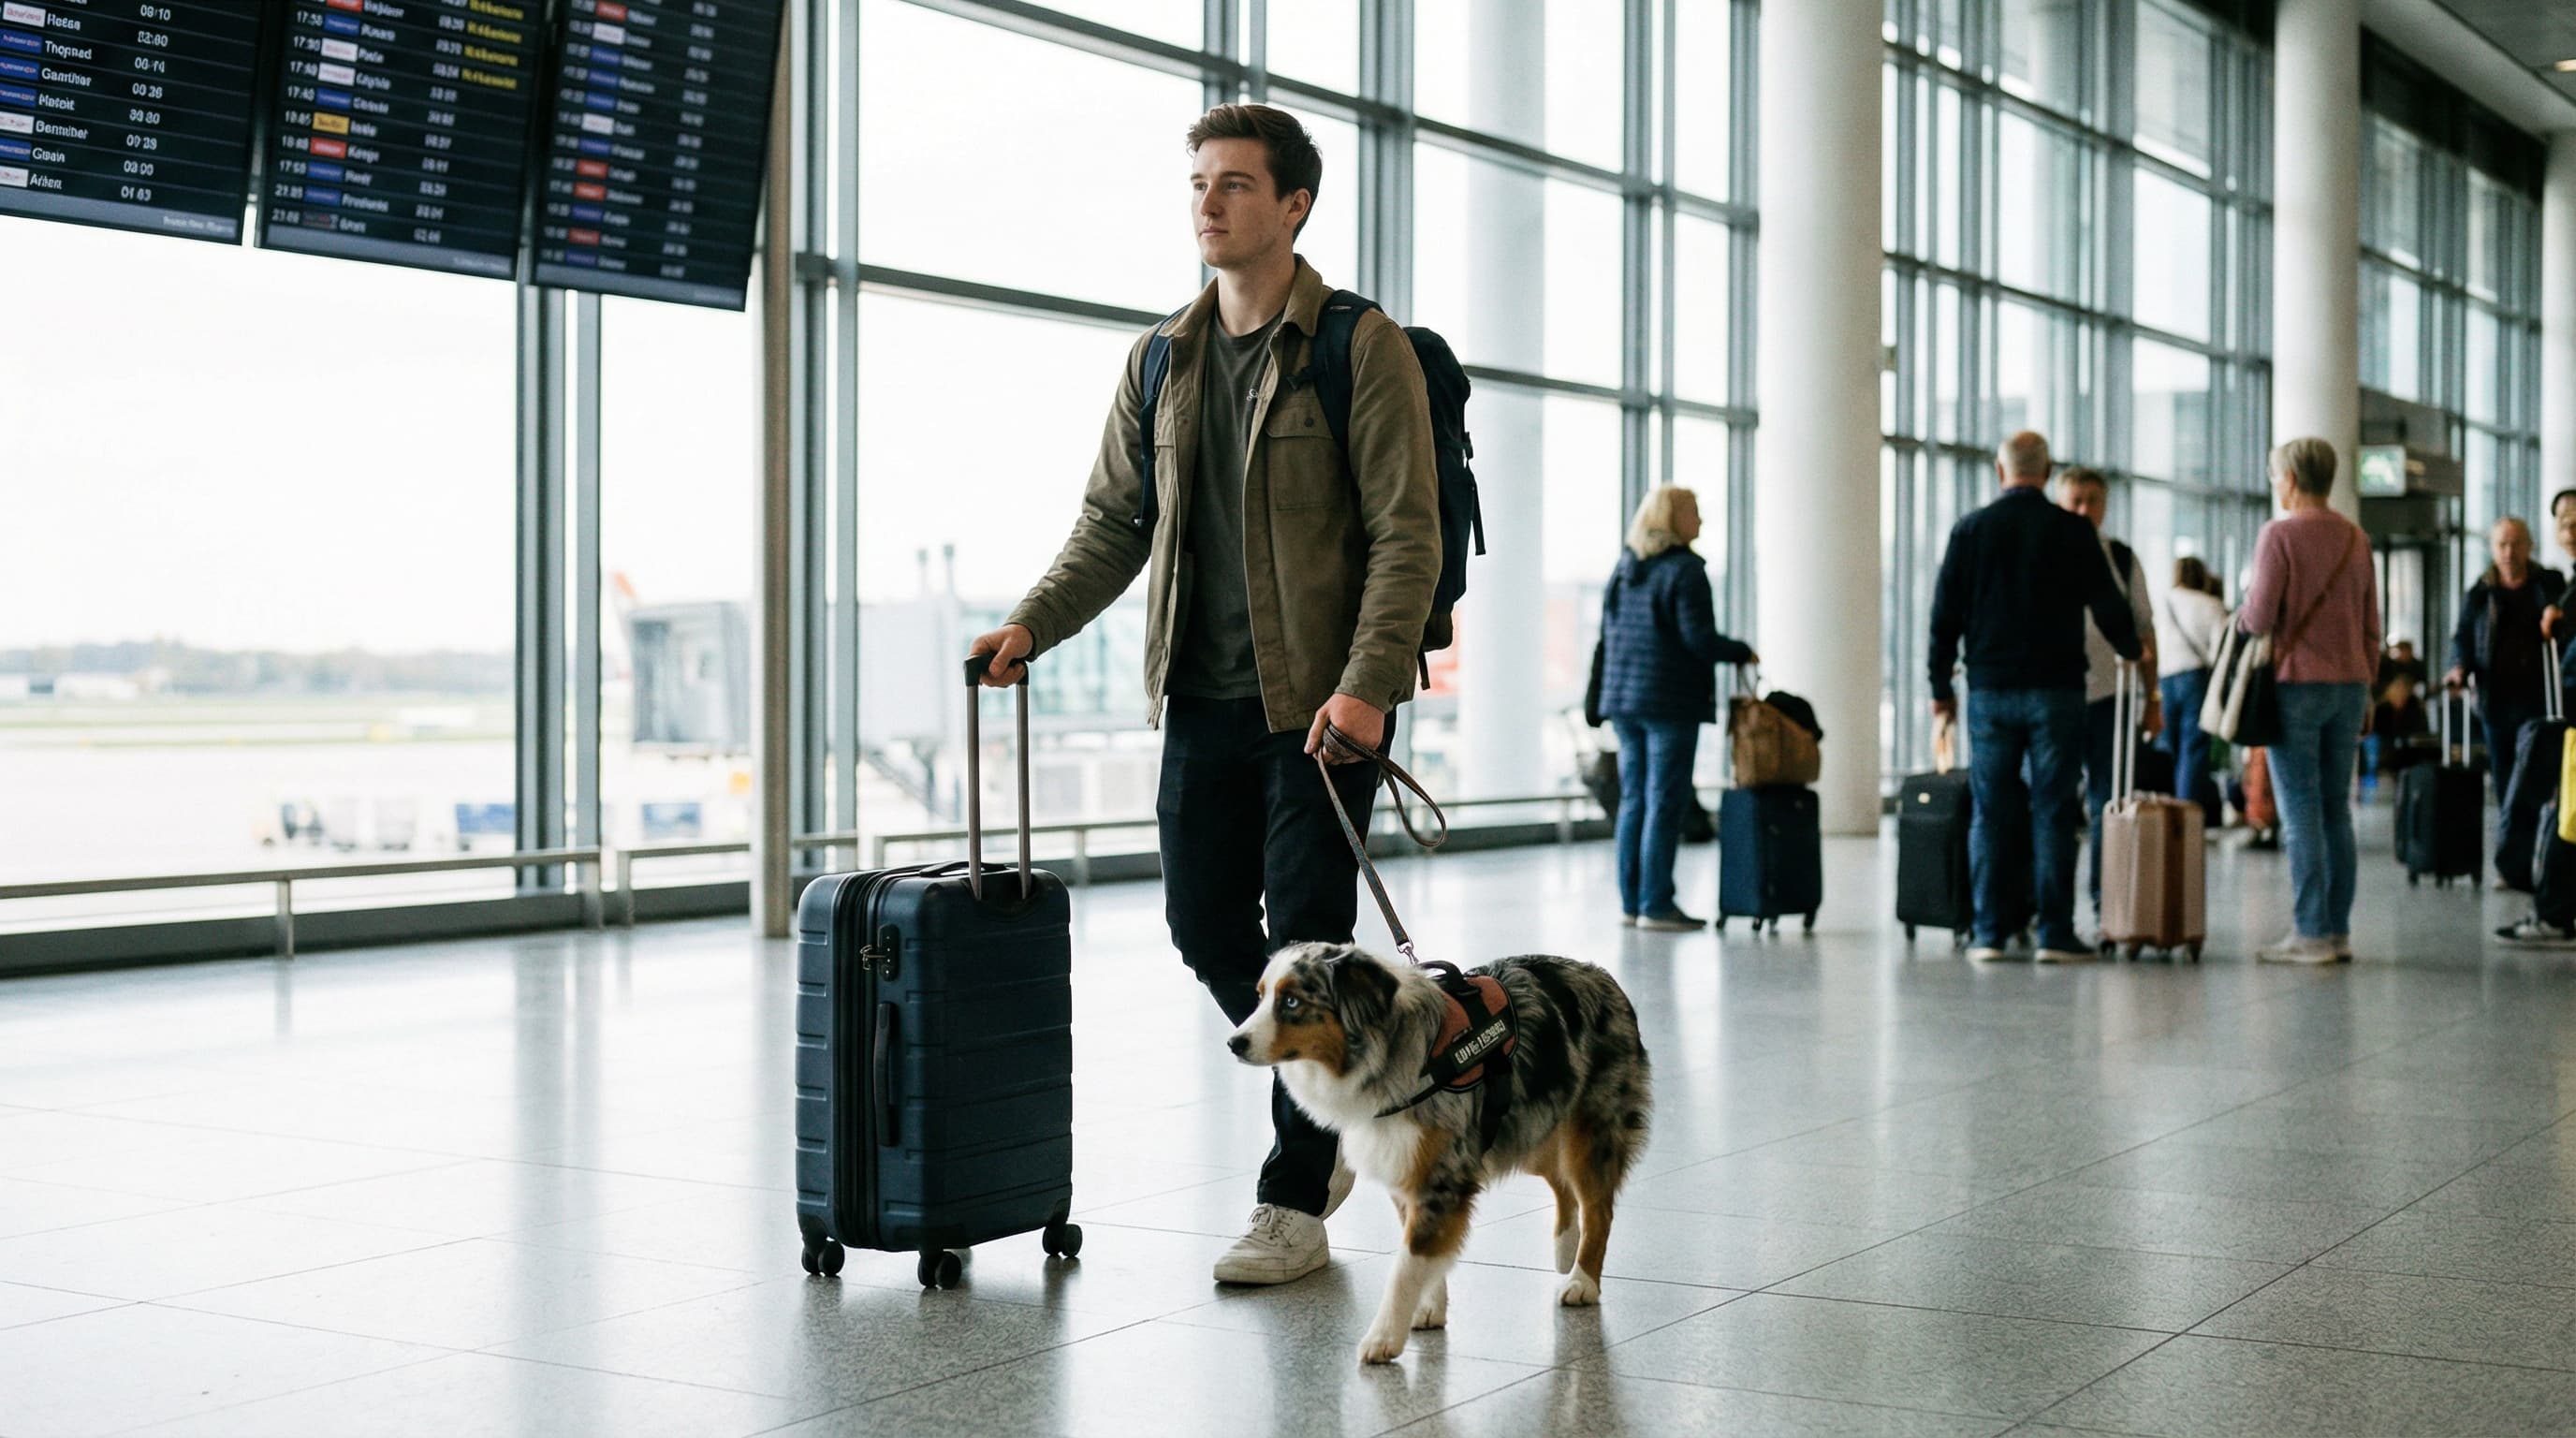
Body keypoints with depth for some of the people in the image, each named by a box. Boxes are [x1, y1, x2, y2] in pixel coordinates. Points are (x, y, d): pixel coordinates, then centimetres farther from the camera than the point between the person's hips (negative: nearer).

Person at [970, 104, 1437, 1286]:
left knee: (1304, 943, -2)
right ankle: (1324, 1126, 31)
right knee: (1204, 924, 10)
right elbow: (1115, 521, 14)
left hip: (1321, 701, -6)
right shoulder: (1162, 360, 11)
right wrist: (1033, 624, -1)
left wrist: (1365, 684, -22)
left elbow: (1408, 534, -11)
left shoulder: (1362, 348, -7)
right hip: (1202, 699, 6)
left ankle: (1295, 1201, 9)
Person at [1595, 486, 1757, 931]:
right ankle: (1656, 905, -4)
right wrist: (1742, 652, 0)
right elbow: (1699, 639, -16)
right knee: (1665, 802, -4)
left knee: (1633, 800, 10)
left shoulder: (1624, 569, 12)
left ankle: (1631, 901, 13)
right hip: (1670, 702, -7)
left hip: (1623, 698, 8)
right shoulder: (1684, 570, -11)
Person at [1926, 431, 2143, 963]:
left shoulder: (1969, 530, 1)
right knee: (2052, 813, 0)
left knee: (1989, 814, 5)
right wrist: (2131, 650, 23)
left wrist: (1941, 687, 12)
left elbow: (1946, 616, 3)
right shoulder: (2073, 531, -3)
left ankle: (1987, 934, 4)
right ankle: (2054, 934, -1)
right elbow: (2107, 605, 3)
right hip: (2056, 689, -1)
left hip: (1989, 690, 1)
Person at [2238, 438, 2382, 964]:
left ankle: (2311, 934, -6)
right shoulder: (2356, 539, 11)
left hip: (2296, 683, -6)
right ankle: (2339, 931, 9)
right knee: (2336, 810, 9)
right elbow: (2371, 625, 14)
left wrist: (2243, 609, 8)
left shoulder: (2279, 534, -9)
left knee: (2301, 812, -5)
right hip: (2349, 684, 6)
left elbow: (2260, 617, -15)